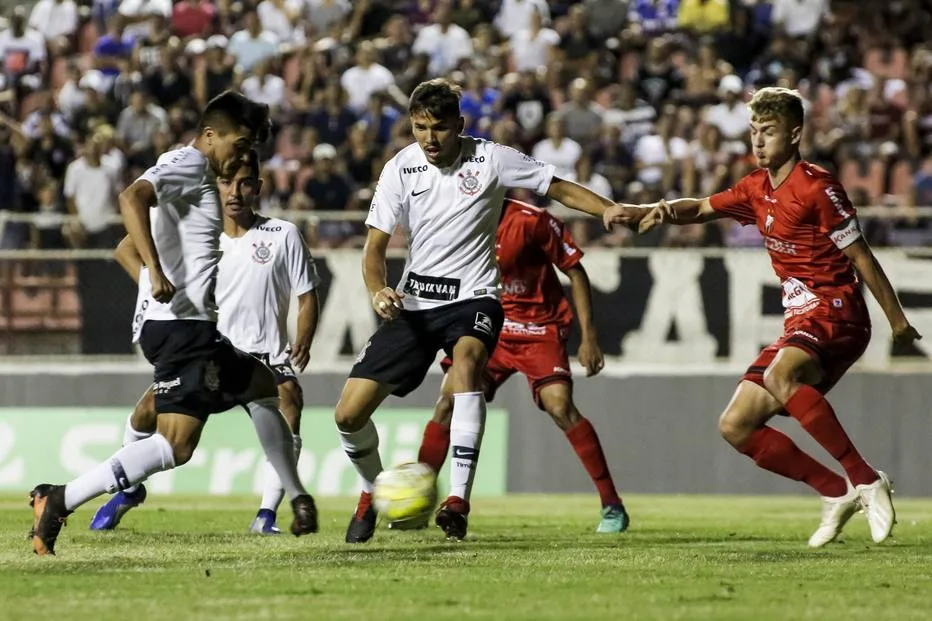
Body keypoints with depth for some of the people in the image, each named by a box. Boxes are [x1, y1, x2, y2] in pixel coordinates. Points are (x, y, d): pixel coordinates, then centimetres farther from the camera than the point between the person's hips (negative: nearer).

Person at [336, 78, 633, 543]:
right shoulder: (400, 169, -2)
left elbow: (558, 188, 0)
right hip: (413, 301, 3)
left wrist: (608, 209, -19)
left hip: (472, 296, -3)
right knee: (349, 414, -4)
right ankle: (372, 492, 29)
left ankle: (459, 499, -39)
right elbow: (375, 246, 1)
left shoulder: (489, 159, -6)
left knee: (466, 357, -38)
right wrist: (377, 291, -19)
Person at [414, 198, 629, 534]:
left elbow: (575, 271, -9)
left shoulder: (530, 221, -18)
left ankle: (612, 506, -12)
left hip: (539, 331, -5)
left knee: (560, 406, -21)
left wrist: (588, 336, -12)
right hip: (488, 330, 5)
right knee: (447, 402, -10)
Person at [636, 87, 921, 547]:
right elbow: (704, 208, 27)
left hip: (836, 314, -9)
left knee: (780, 376, -39)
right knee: (735, 426, 1)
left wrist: (897, 320, -8)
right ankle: (837, 493, 5)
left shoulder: (816, 187, -11)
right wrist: (664, 211, 5)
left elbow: (861, 258, -10)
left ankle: (867, 481, -33)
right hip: (799, 321, 9)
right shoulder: (757, 189, 12)